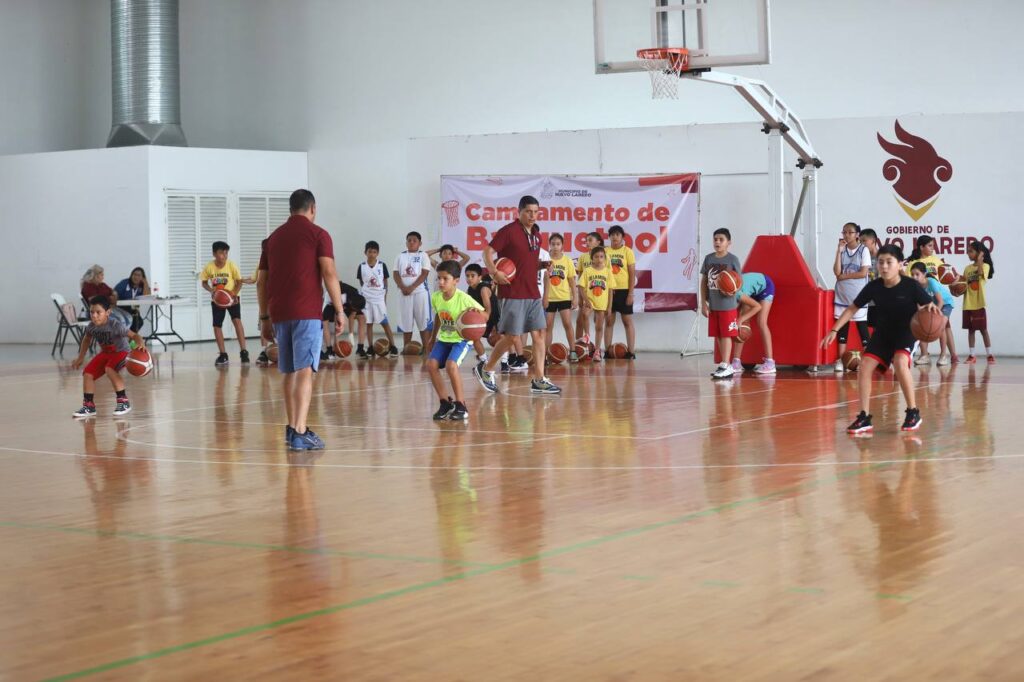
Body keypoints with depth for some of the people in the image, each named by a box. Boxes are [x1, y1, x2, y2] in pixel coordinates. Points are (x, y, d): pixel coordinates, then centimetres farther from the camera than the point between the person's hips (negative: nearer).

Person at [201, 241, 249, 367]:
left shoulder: (231, 265, -17)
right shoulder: (209, 267, -14)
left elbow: (239, 282, -8)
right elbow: (204, 283, -1)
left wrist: (234, 293, -24)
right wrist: (211, 289, -21)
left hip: (232, 297, -2)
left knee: (237, 320, -20)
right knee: (217, 326, 3)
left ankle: (243, 352, -16)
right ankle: (223, 355, 16)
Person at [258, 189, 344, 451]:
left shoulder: (273, 237, 17)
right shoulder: (318, 234, 2)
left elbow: (261, 282, 17)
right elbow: (329, 274, -8)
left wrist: (265, 317, 23)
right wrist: (339, 311, -5)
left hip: (279, 313, 5)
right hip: (306, 312, -5)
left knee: (290, 372, 16)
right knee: (305, 371, -9)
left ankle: (293, 428, 24)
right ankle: (300, 433, -17)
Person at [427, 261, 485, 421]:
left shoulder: (464, 299, -22)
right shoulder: (436, 297, -6)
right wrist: (433, 337, 24)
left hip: (462, 339, -6)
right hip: (443, 338, 6)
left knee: (451, 365, -27)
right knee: (431, 364, -15)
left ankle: (460, 406, -12)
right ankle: (446, 403, 1)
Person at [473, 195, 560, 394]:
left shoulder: (536, 234, 14)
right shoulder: (509, 231, -8)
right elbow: (488, 252, -12)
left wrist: (542, 265, 7)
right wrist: (495, 273, -25)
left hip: (533, 293, 7)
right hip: (513, 293, -7)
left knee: (539, 333, 2)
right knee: (510, 335, -4)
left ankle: (539, 380, 3)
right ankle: (486, 369, 15)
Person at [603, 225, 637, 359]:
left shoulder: (627, 251, -1)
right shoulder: (605, 251, 6)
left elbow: (632, 274, -3)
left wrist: (630, 294, -9)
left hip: (623, 290, -3)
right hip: (609, 290, 3)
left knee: (628, 321, 2)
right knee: (609, 321, 6)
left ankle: (631, 352, 3)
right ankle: (608, 351, 10)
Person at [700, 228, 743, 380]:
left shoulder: (732, 260, -7)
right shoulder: (709, 258, 6)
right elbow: (704, 281, 9)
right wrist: (703, 303, 4)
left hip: (727, 305, -5)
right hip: (712, 305, 5)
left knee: (726, 335, -4)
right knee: (718, 336, 9)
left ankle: (725, 366, -2)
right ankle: (725, 365, 17)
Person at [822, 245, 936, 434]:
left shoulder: (910, 286, -22)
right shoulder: (873, 287, -13)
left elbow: (928, 305, -14)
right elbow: (852, 308, -2)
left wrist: (931, 307, -40)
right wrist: (834, 330, -9)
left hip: (907, 332, -4)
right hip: (883, 333, 4)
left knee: (900, 362, -31)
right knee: (865, 365, -11)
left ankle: (913, 412, -15)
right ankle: (864, 417, -2)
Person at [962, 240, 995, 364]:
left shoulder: (985, 266, -3)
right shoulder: (967, 268, 12)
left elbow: (981, 273, -26)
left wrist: (979, 259, -18)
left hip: (979, 304, -5)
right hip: (968, 304, 5)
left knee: (983, 329, -2)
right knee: (970, 329, 7)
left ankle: (990, 355, 4)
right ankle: (971, 356, 10)